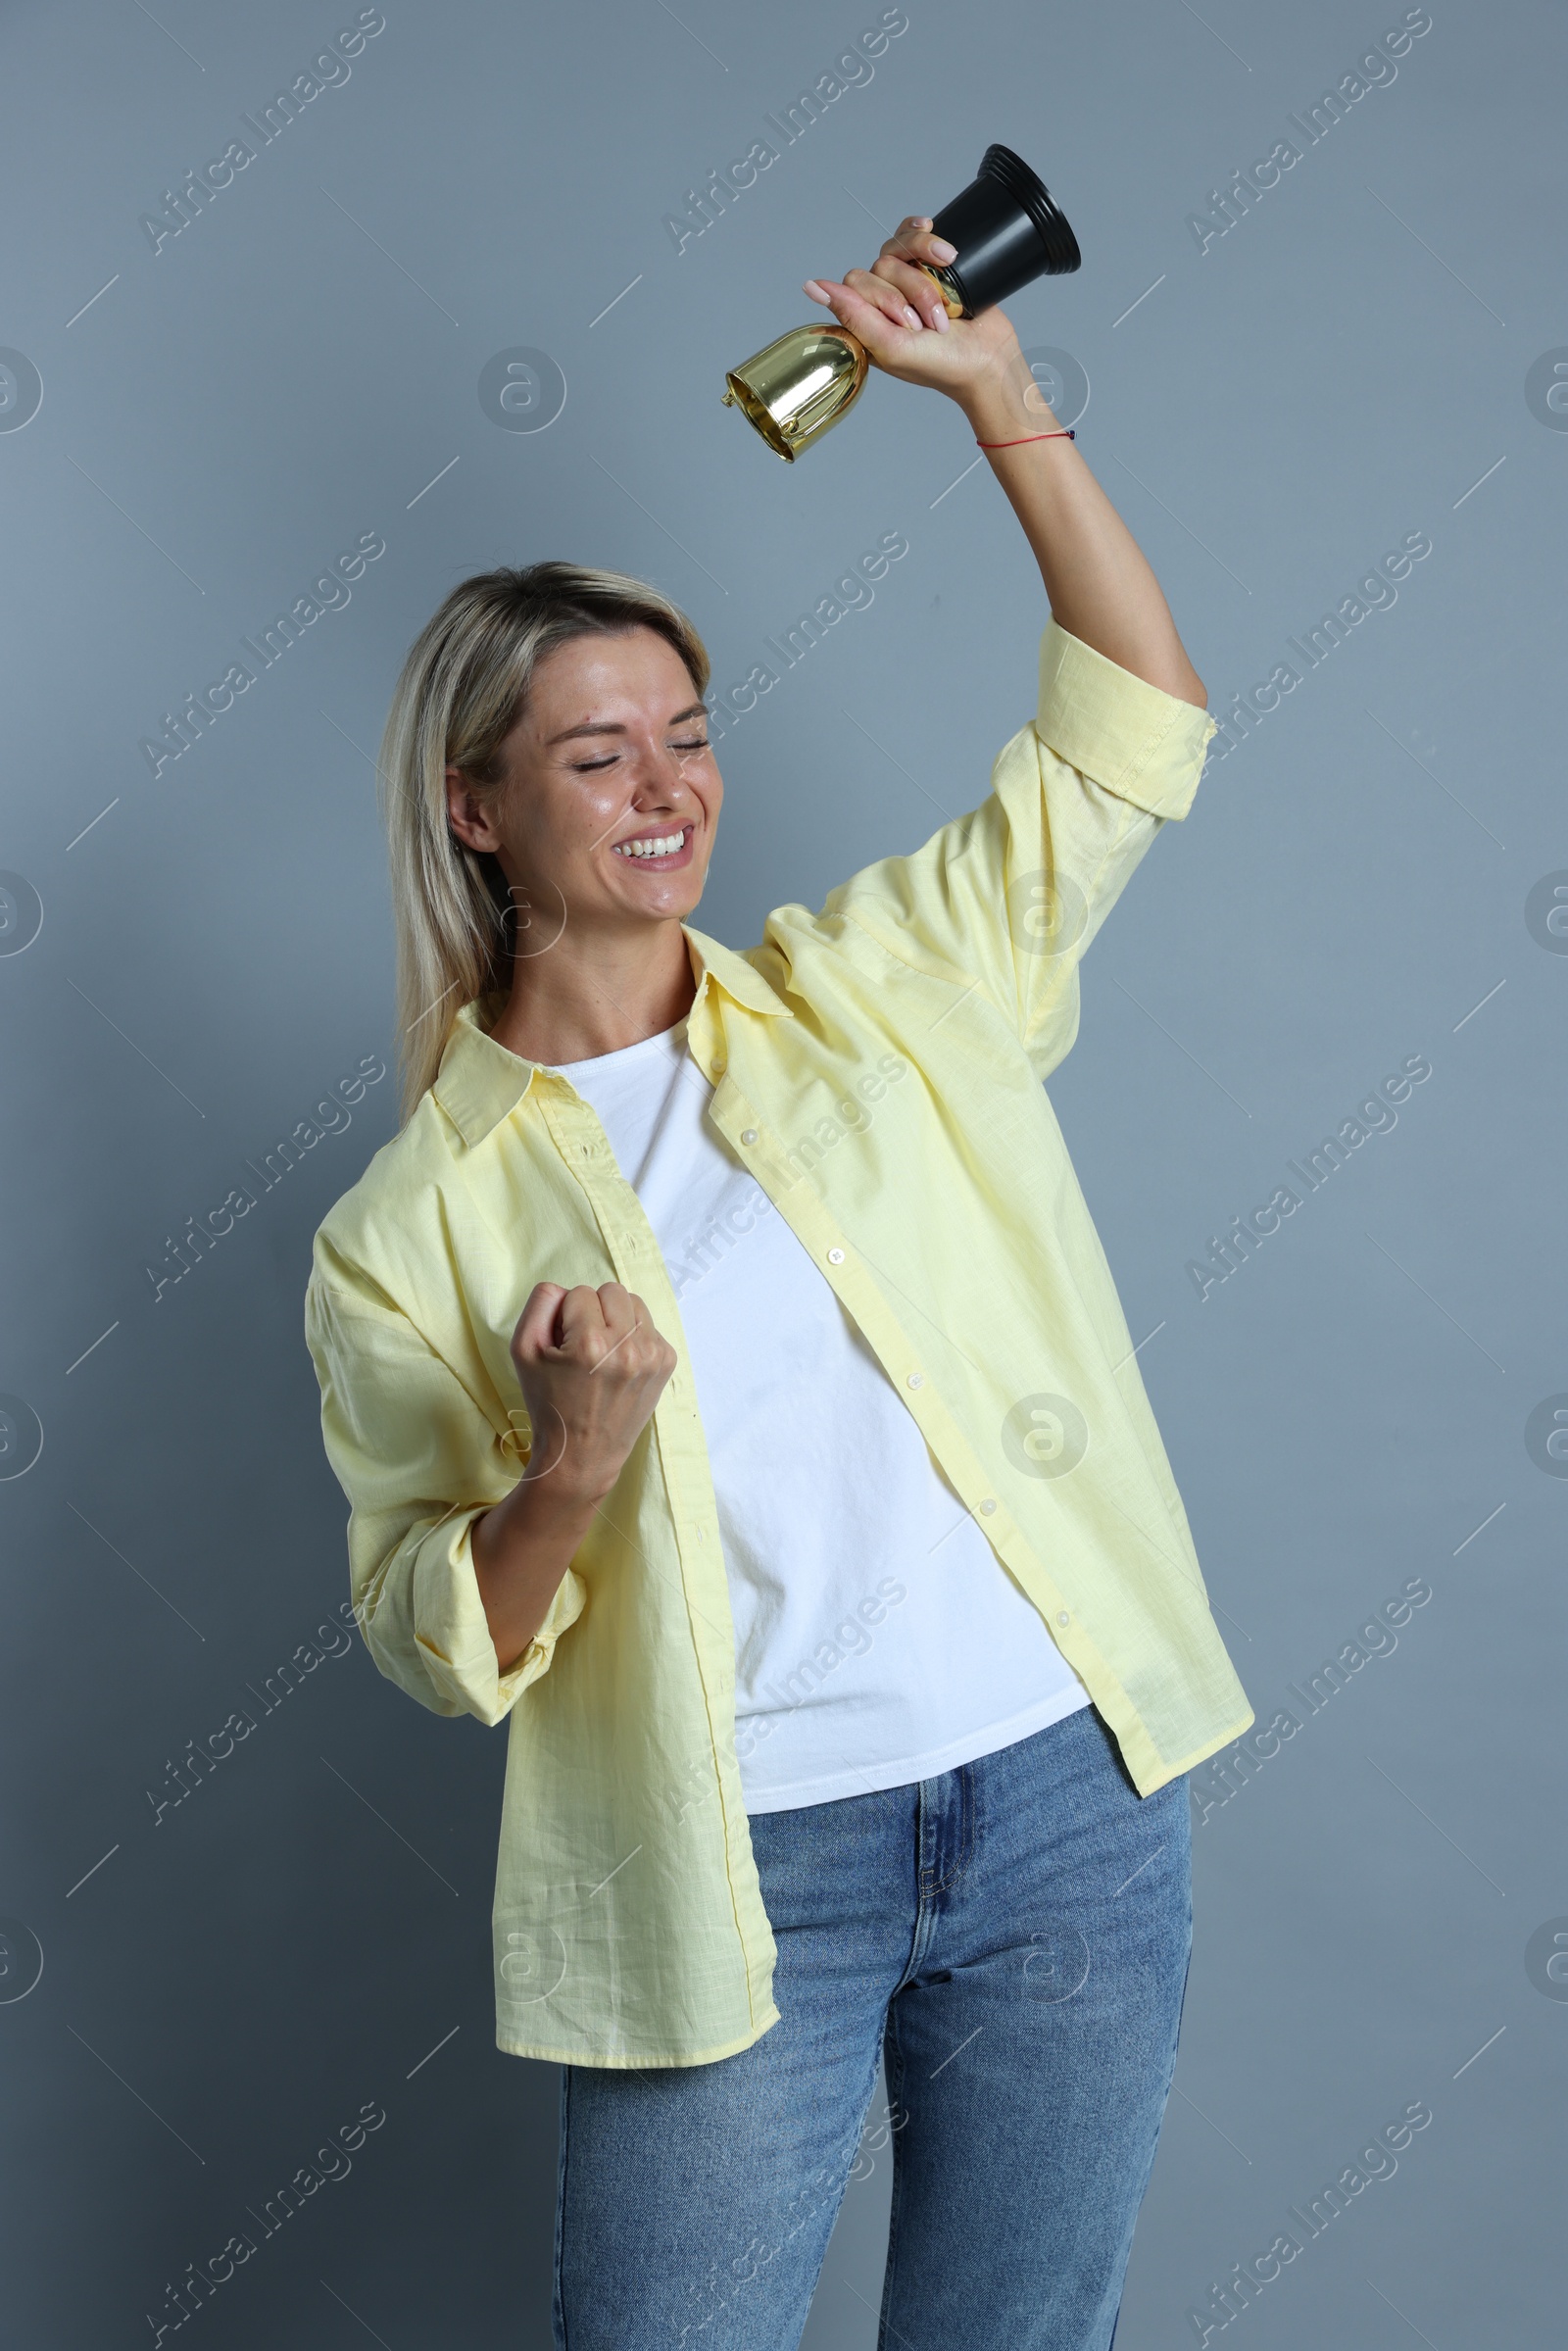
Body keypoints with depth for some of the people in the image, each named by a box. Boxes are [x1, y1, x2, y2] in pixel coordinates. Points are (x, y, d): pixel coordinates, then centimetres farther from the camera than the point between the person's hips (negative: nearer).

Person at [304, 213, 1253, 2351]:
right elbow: (437, 1649, -2)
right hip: (743, 1881, -2)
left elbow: (1129, 732, 3)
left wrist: (1000, 396, -3)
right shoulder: (410, 1229, -4)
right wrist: (563, 1484, -23)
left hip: (1074, 1800, 3)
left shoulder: (878, 987, 3)